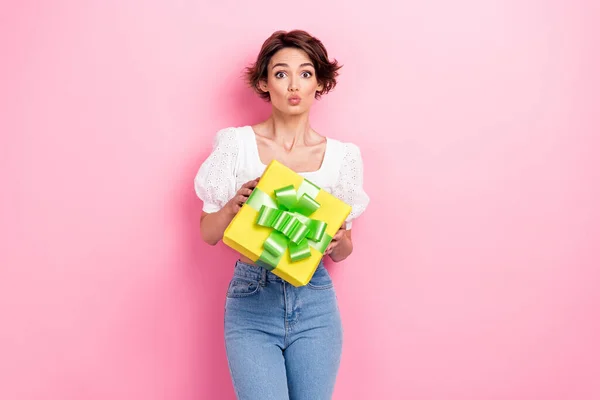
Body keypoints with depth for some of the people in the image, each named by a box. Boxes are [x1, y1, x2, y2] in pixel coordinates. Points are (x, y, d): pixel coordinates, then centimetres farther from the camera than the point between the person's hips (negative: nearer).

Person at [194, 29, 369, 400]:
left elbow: (343, 250, 10)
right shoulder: (237, 143, -1)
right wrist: (235, 205, -16)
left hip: (314, 303, 2)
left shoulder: (341, 155, 2)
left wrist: (336, 241, -13)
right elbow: (208, 233, 4)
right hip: (251, 301, -1)